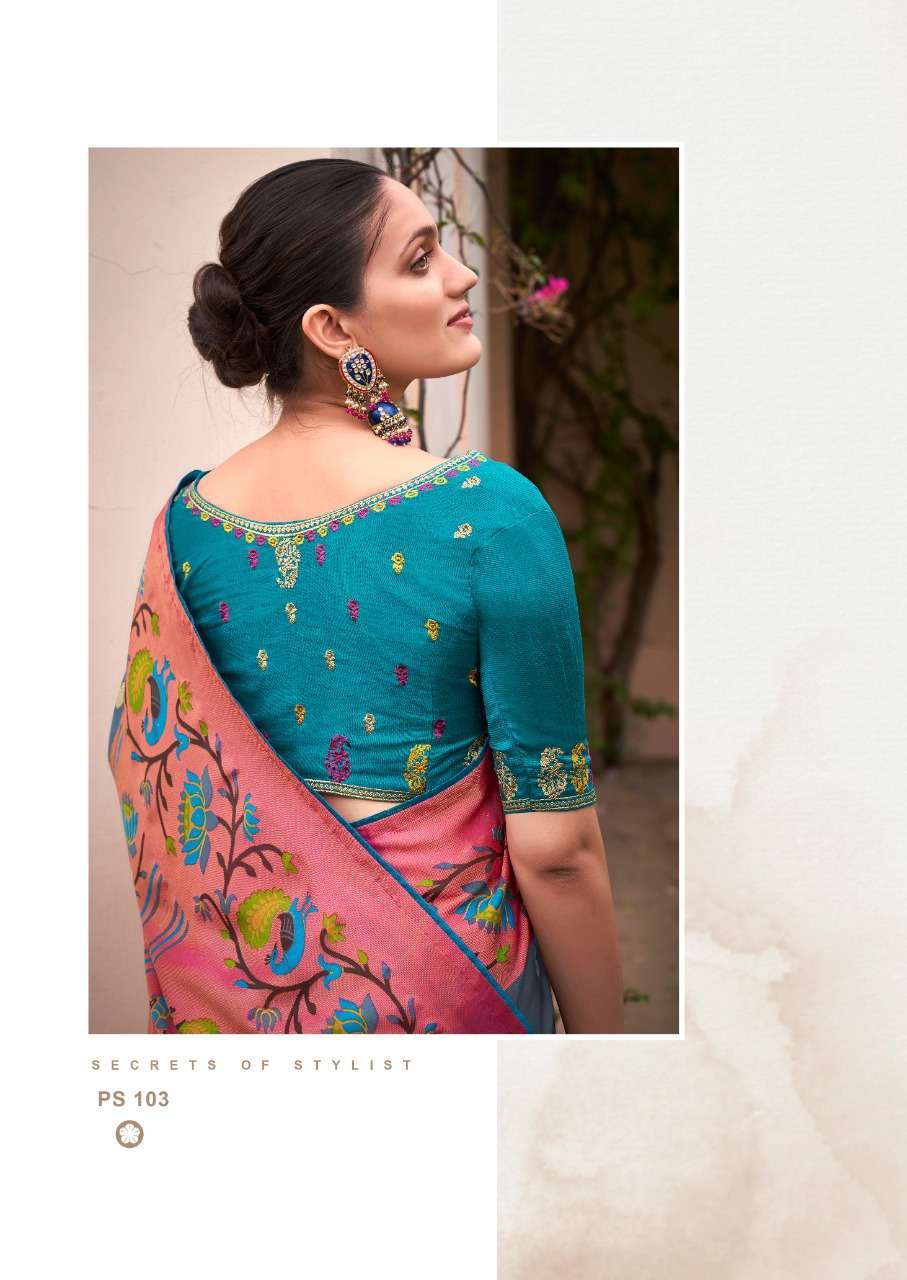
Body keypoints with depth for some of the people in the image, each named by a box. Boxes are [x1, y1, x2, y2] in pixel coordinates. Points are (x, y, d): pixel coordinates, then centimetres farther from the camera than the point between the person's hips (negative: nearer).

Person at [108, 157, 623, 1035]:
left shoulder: (186, 516, -4)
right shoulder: (489, 511, -20)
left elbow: (149, 775, 4)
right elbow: (555, 848, -18)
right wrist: (602, 1032, -4)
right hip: (441, 979, -4)